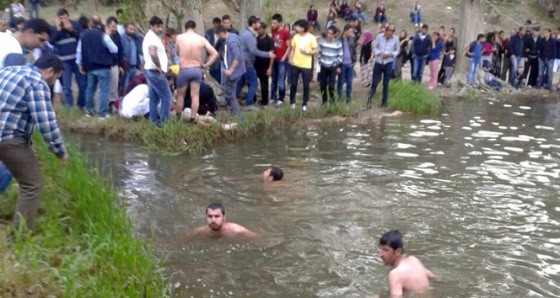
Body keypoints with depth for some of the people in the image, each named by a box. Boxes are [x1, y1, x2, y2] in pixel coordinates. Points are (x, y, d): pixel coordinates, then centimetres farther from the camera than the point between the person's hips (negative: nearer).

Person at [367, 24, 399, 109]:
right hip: (378, 62, 0)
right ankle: (369, 101, 7)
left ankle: (384, 102, 16)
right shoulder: (379, 36, -6)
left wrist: (391, 54, -15)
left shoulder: (395, 39, -5)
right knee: (374, 83, 1)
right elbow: (374, 47, 2)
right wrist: (379, 53, -15)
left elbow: (397, 50, 4)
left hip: (388, 63, 0)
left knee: (386, 84, 7)